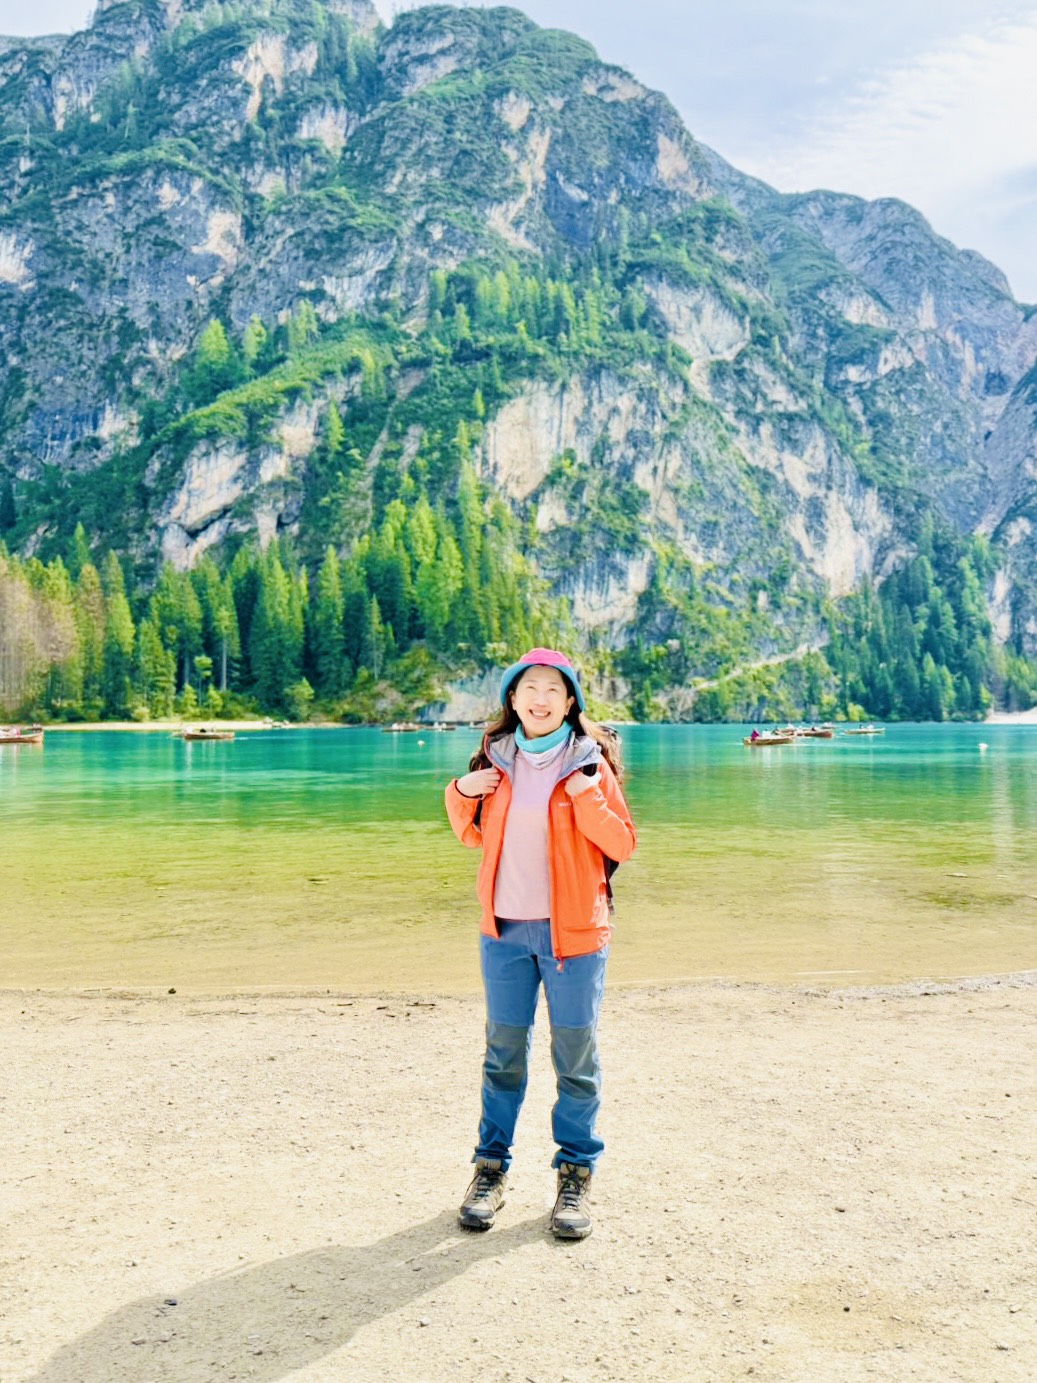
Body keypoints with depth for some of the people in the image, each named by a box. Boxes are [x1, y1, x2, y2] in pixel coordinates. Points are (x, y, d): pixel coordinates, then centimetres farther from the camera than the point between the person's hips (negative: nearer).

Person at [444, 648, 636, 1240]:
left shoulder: (589, 763, -4)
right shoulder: (496, 758, 6)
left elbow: (624, 845, -7)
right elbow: (475, 836, 17)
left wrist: (587, 797, -21)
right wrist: (461, 795, -2)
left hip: (572, 930, -3)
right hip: (504, 930, 3)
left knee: (575, 1053, 6)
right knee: (504, 1052, 12)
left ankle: (577, 1173, 21)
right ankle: (492, 1167, 26)